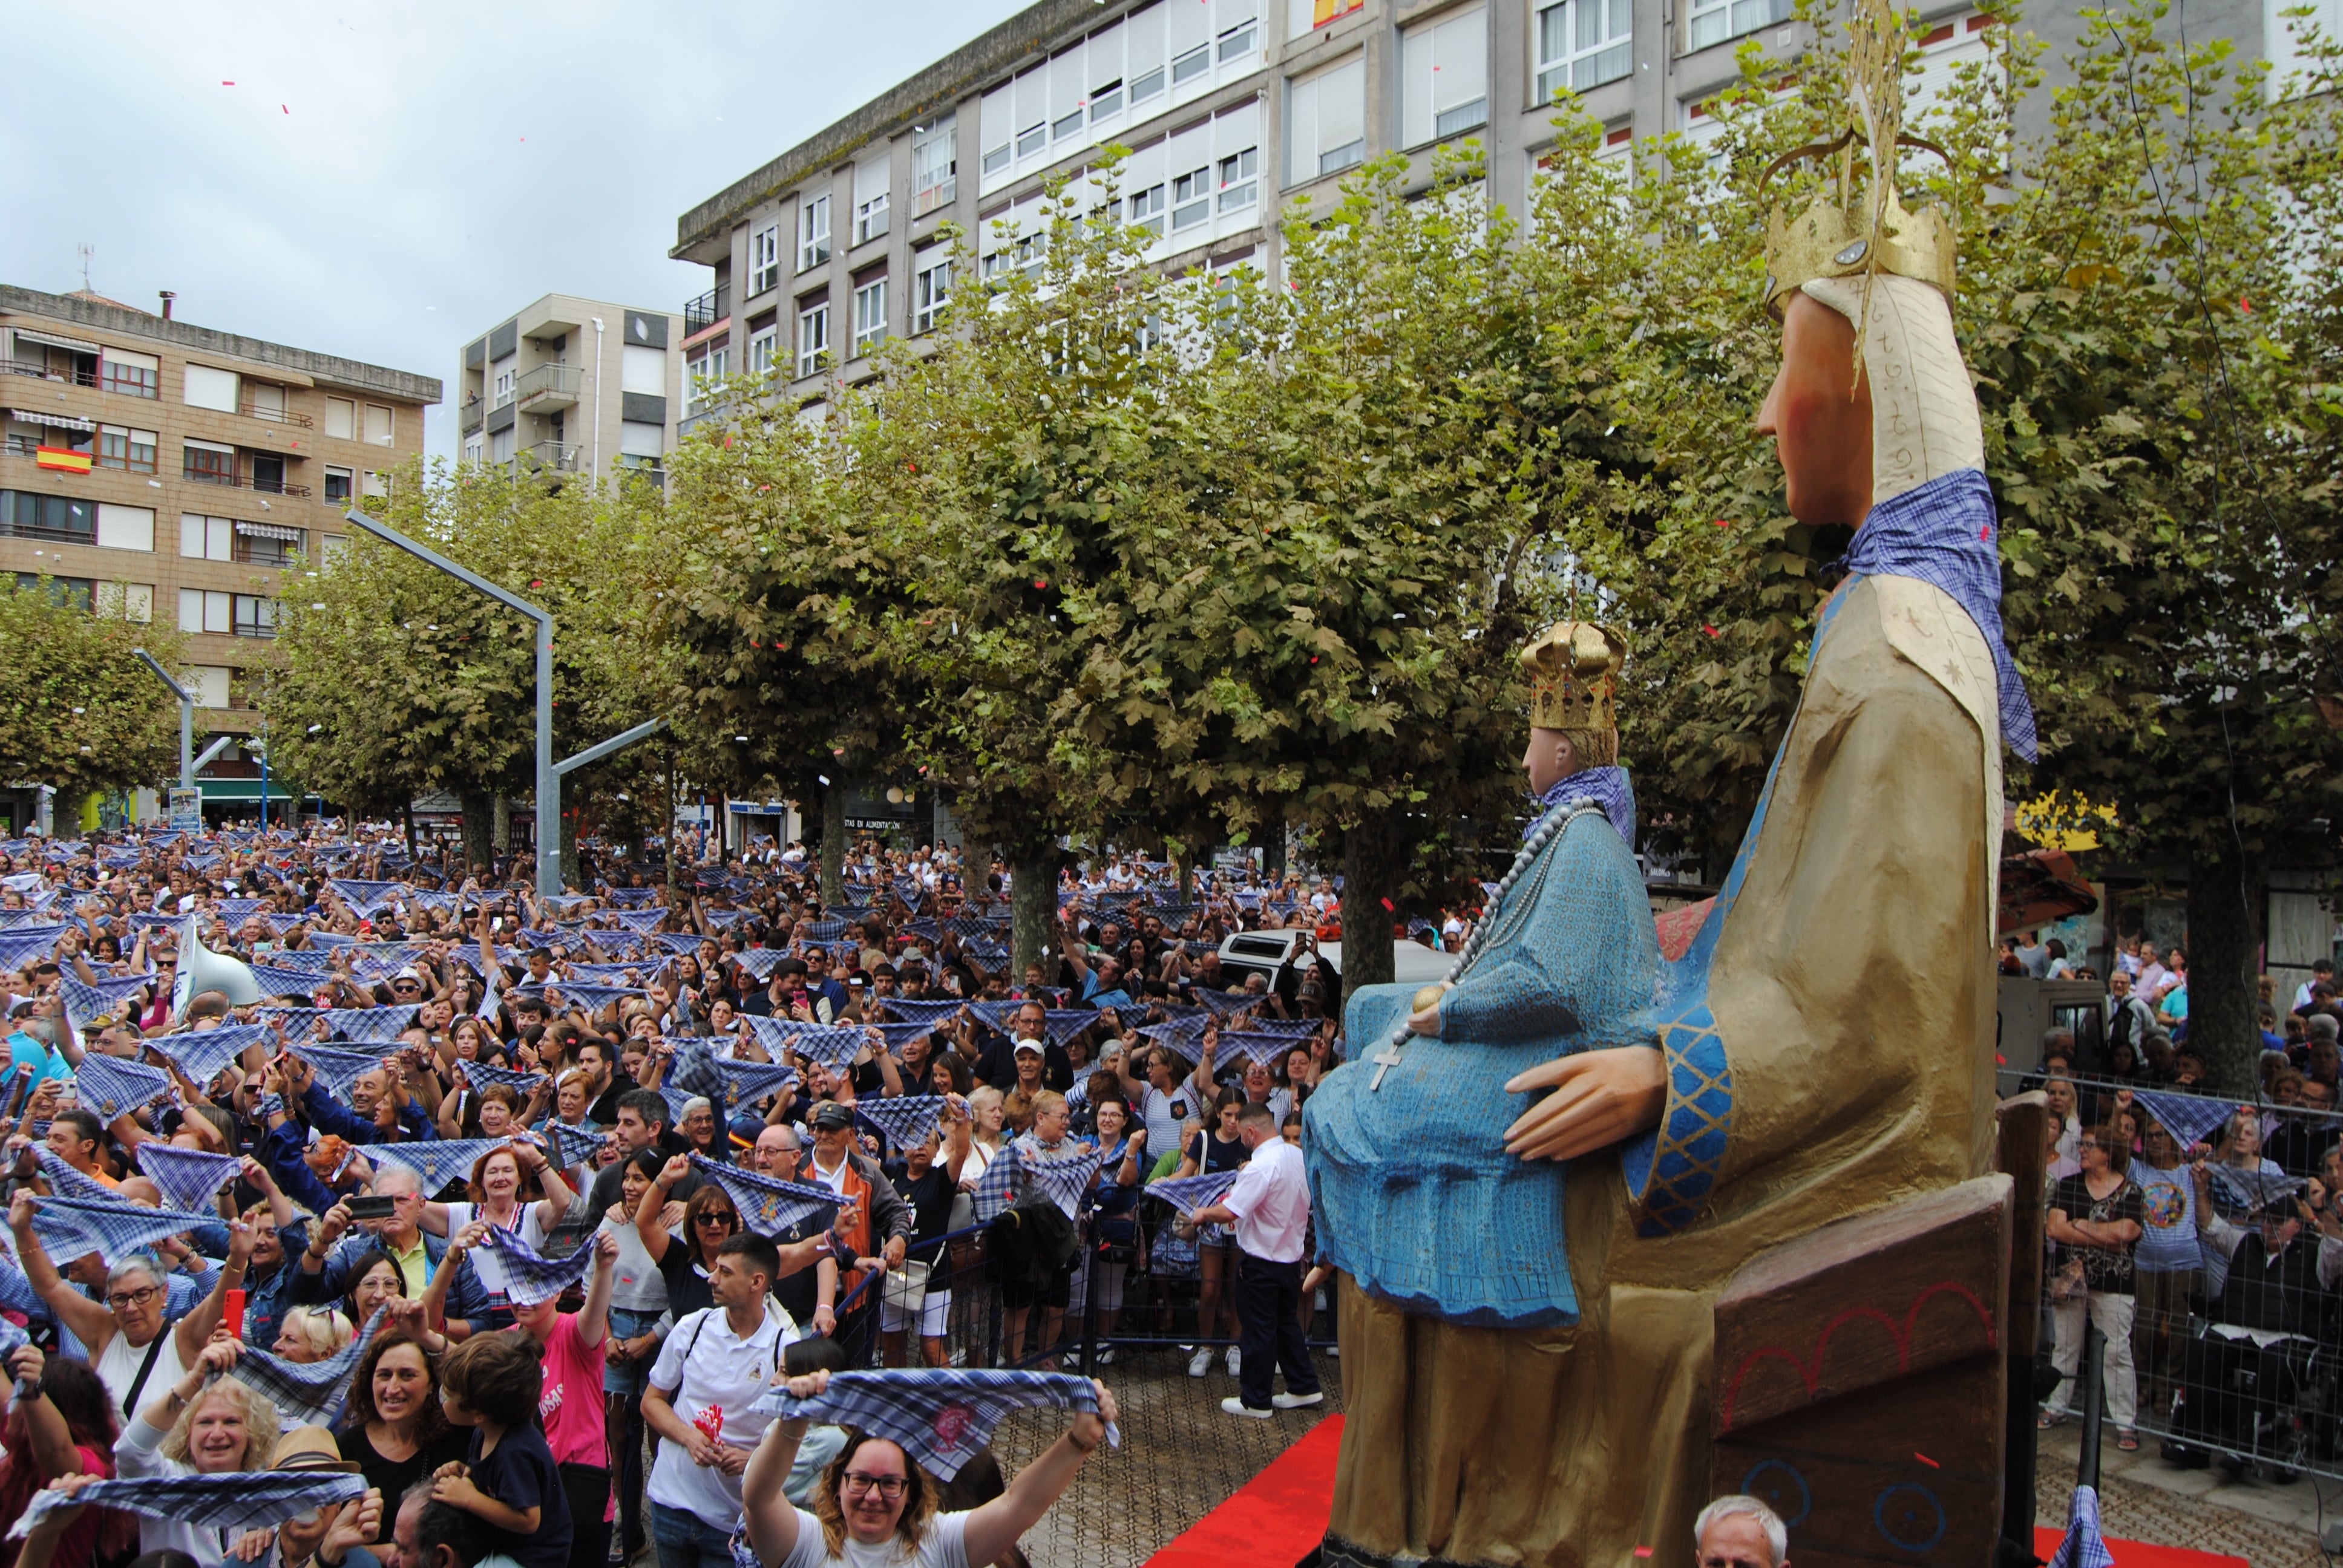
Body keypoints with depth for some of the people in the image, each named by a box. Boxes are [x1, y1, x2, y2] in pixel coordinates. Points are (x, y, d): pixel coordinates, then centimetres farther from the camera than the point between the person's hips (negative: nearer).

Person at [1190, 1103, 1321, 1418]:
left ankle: (1255, 1401, 14)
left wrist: (1205, 1213, -10)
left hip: (1262, 1259, -8)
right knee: (1286, 1322, 21)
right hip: (1292, 1254, 8)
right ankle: (1304, 1387, 27)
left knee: (1258, 1330, 4)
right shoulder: (1298, 1156, 1)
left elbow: (1228, 1211, -30)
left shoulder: (1261, 1166, -26)